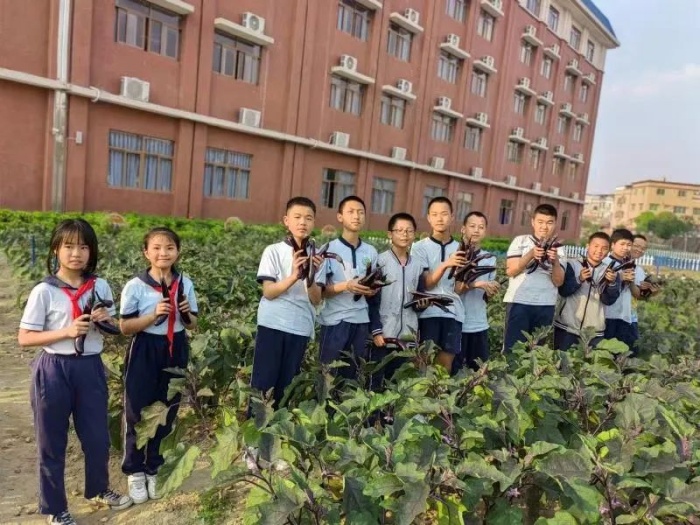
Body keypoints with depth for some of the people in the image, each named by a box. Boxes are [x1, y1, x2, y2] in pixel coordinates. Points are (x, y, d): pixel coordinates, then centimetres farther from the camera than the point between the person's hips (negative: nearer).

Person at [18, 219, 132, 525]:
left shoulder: (100, 287, 0)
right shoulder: (44, 291, -11)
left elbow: (115, 328, 11)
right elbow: (24, 338, -9)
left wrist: (106, 320, -11)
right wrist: (66, 331, -21)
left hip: (90, 367, 3)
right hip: (54, 370, -3)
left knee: (97, 435, 17)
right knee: (52, 442, 12)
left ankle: (99, 489, 42)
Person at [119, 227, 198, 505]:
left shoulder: (185, 284, 0)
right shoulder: (135, 286, -10)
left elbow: (193, 325, 8)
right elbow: (125, 326, -9)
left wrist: (187, 313, -14)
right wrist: (153, 315, -22)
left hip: (175, 352, 3)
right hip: (144, 352, -3)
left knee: (167, 413, 13)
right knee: (137, 413, 7)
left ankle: (154, 468, 32)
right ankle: (135, 471, 27)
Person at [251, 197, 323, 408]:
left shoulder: (316, 256, 5)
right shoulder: (274, 251, -2)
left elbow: (316, 299, -1)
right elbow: (268, 292, -9)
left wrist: (310, 276, -19)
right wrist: (294, 276, -24)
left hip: (301, 328, 3)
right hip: (272, 325, -2)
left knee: (286, 385, 11)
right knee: (263, 382, 2)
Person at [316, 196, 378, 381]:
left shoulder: (371, 252, 9)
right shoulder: (329, 249, -4)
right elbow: (319, 290, -6)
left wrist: (372, 290, -7)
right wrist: (346, 286, -20)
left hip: (361, 321, 4)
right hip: (334, 320, -4)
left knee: (353, 373, 11)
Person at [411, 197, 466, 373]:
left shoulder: (460, 248, 11)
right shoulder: (419, 247, 2)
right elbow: (426, 284, -7)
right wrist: (445, 264, -22)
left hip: (453, 312, 3)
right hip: (428, 312, -3)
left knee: (446, 362, 6)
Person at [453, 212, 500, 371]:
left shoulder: (490, 259, 10)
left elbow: (486, 295, 13)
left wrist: (492, 290, -9)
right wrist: (476, 284, -21)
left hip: (479, 324, 5)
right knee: (453, 370, 4)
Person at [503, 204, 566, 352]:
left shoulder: (558, 249, 11)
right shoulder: (520, 241, 5)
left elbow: (558, 281, 2)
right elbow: (510, 271, -5)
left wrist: (555, 261, -16)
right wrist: (531, 254, -18)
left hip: (546, 306, 3)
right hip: (519, 302, -3)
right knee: (513, 347, -3)